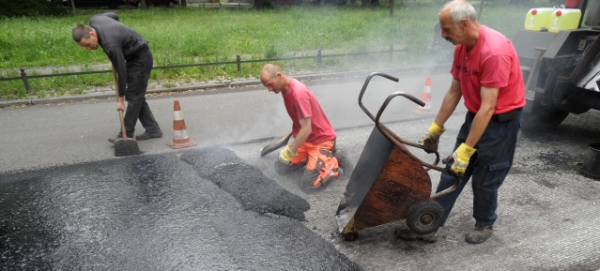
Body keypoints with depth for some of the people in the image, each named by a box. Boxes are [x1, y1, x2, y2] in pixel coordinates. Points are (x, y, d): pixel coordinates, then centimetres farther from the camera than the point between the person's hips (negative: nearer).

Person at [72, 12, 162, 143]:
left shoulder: (110, 44, -33)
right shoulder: (94, 20, -8)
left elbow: (121, 71, -26)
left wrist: (120, 98, -16)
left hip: (141, 58, -10)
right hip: (134, 57, 10)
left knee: (133, 97, -8)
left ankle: (126, 135, -2)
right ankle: (152, 129, 10)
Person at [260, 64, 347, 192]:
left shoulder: (299, 93, -30)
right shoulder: (285, 88, -2)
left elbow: (307, 129, -30)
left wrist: (289, 150, -23)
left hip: (321, 139, -8)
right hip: (305, 138, 9)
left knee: (308, 184, -16)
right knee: (280, 167, 6)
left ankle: (333, 161, 6)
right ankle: (310, 157, 20)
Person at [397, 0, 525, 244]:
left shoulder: (495, 51, -28)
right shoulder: (462, 48, -2)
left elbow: (488, 107, -29)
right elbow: (454, 92, 6)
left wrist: (466, 149, -27)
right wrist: (435, 128, 8)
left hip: (502, 119, -7)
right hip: (475, 115, 8)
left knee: (484, 179, 4)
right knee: (452, 171, 6)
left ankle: (485, 225, 31)